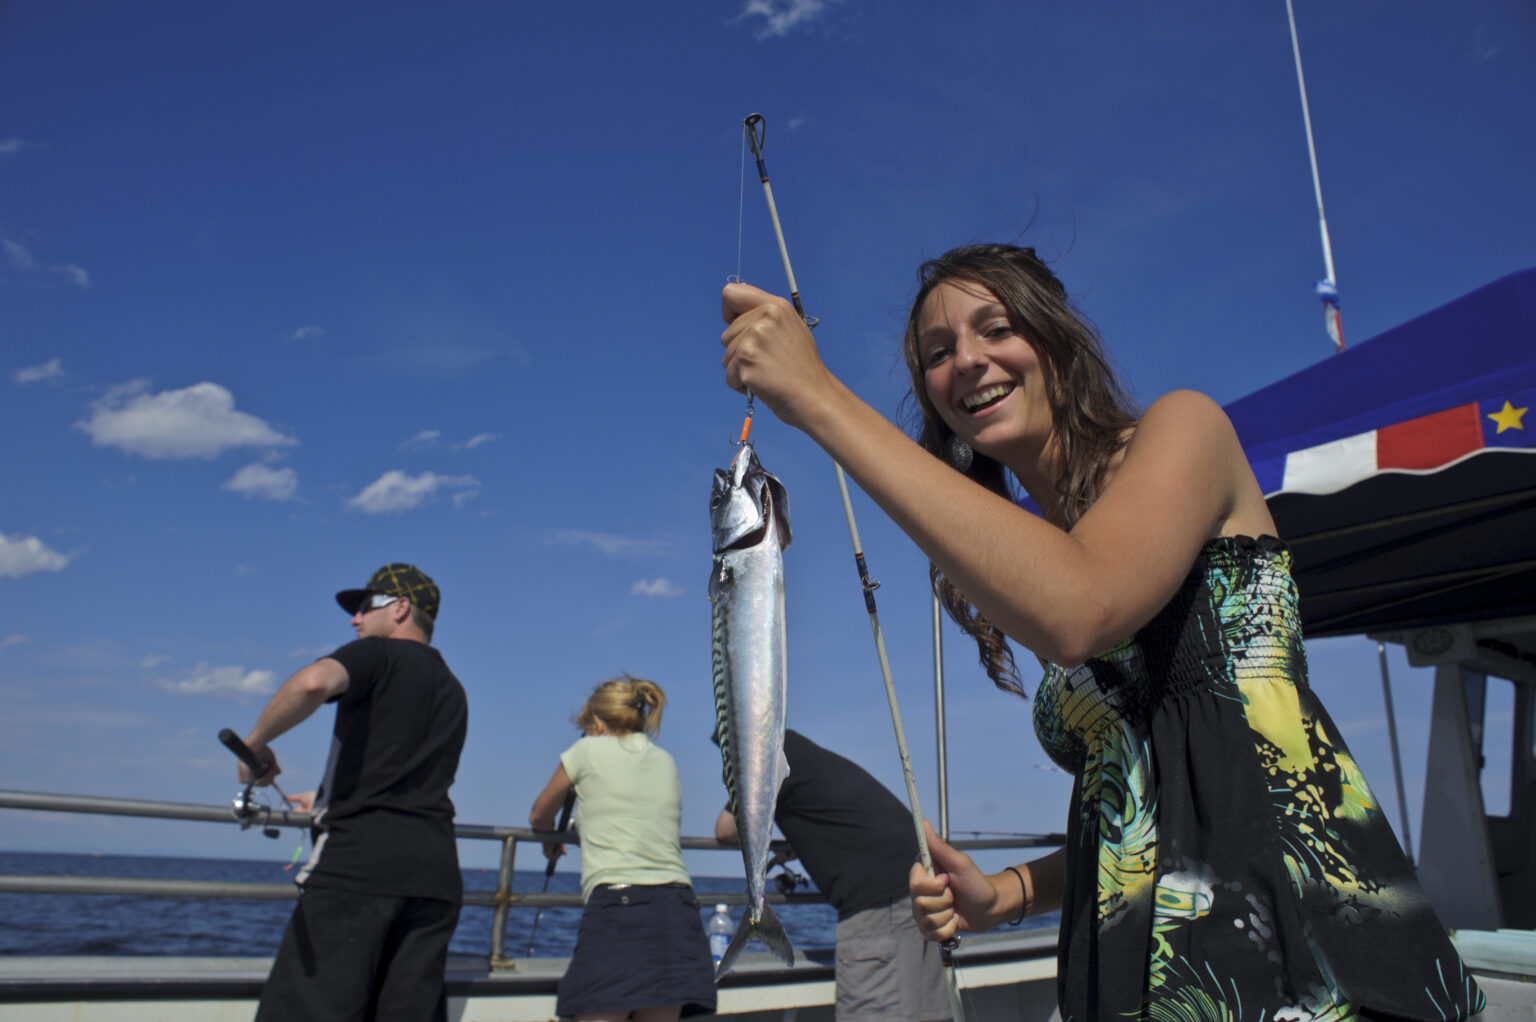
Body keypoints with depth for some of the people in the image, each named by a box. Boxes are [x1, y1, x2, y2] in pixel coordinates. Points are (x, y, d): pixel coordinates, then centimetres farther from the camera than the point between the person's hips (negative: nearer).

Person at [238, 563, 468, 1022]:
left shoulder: (380, 654, 3)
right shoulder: (453, 691, 25)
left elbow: (313, 682, -20)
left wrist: (256, 742, -4)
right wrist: (331, 801, 43)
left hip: (358, 861, -7)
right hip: (435, 873, 7)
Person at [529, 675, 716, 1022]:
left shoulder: (589, 750, 8)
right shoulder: (667, 762, 20)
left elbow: (539, 816, 23)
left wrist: (551, 843, 45)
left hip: (617, 904, -5)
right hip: (677, 906, 5)